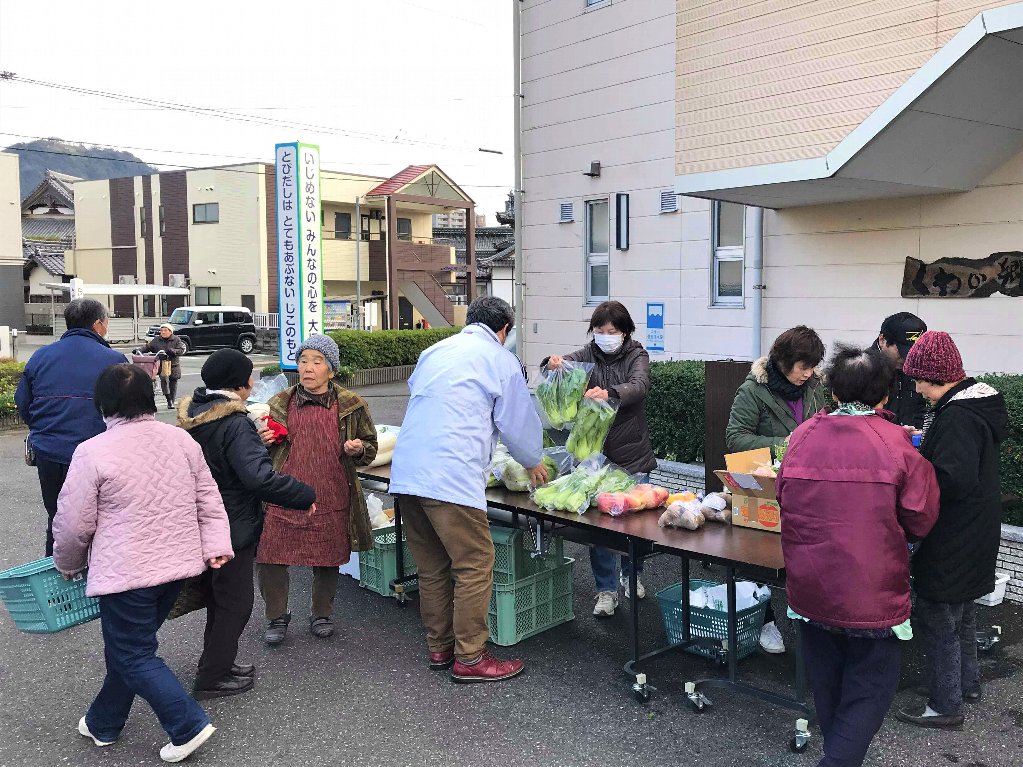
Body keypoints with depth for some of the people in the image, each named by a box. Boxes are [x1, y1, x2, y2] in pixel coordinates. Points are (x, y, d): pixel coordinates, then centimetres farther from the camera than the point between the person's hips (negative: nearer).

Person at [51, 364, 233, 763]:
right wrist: (215, 545, 5)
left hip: (126, 572, -6)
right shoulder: (182, 439, 3)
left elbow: (73, 524, -8)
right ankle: (104, 722, 35)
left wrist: (68, 564, 8)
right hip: (177, 564, 7)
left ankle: (189, 725, 2)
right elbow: (208, 500, 3)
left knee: (134, 656, 7)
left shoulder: (93, 452, -14)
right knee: (130, 645, 21)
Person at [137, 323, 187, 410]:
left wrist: (172, 351, -23)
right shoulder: (156, 340, 10)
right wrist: (140, 351, -5)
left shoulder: (176, 340, 2)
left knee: (173, 383, 5)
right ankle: (168, 399, -24)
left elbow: (182, 350, -8)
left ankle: (172, 402, 18)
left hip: (173, 365, 0)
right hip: (161, 364, 0)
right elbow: (148, 347, 12)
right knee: (164, 378, -27)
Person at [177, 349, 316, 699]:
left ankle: (216, 661, 36)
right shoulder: (235, 425, -24)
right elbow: (259, 476, -34)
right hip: (232, 529, -9)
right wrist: (305, 496, -25)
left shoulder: (191, 417, 4)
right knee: (235, 603, 5)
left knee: (218, 596, 23)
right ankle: (212, 678, 13)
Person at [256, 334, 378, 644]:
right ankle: (276, 617, 23)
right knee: (269, 557, -1)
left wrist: (358, 449, -12)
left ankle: (322, 615, 35)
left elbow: (371, 447, 10)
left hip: (331, 499, -1)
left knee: (327, 561, 12)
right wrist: (263, 441, -4)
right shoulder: (280, 404, 6)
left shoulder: (351, 406, 1)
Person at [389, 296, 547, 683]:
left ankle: (439, 647, 27)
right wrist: (533, 463, 29)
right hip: (451, 479, -7)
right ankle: (469, 658, 8)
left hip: (405, 474, 7)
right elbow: (519, 422, 10)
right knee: (475, 566, 3)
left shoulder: (434, 352, 22)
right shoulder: (500, 360, 4)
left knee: (432, 567, 16)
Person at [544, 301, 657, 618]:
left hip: (633, 456, -1)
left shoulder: (637, 356, -3)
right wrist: (553, 364, -38)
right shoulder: (588, 355, 3)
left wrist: (609, 393, -44)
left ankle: (631, 574, 34)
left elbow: (639, 386, -23)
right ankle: (607, 589, 12)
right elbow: (565, 363, -13)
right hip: (595, 454, 1)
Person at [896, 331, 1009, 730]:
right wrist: (923, 444, 7)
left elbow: (954, 480, -31)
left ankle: (946, 706, 14)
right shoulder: (980, 402, 6)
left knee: (937, 620, 2)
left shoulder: (957, 416, -25)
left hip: (953, 540, -10)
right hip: (975, 531, 10)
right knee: (961, 611, 25)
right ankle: (967, 682, 40)